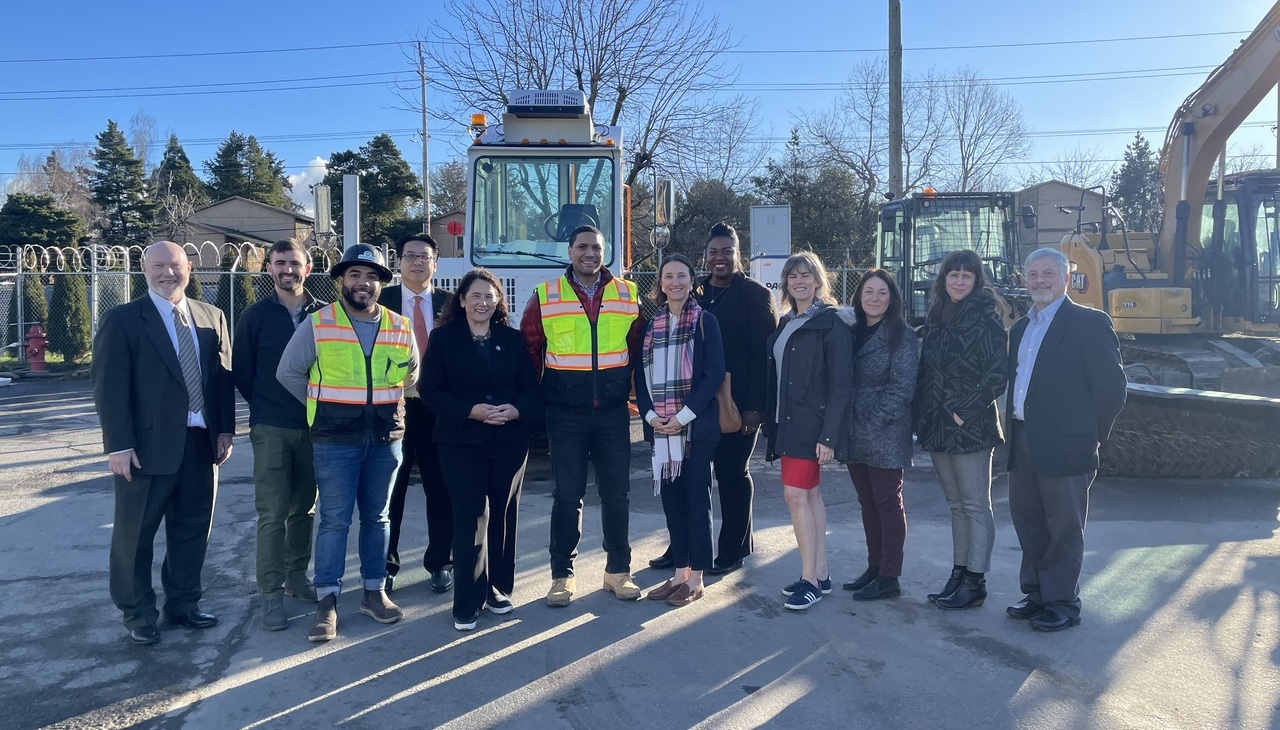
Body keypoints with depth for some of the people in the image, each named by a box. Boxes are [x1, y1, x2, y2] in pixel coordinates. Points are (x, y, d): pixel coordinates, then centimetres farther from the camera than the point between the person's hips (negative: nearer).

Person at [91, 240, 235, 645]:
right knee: (135, 535, 8)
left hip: (201, 442, 4)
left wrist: (225, 429, 3)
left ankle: (184, 603, 30)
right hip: (147, 446, -4)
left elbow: (223, 376, 9)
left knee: (193, 530, 14)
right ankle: (138, 615, 24)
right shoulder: (122, 320, -4)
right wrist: (119, 444, -15)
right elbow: (109, 386, -9)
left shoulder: (211, 317, 8)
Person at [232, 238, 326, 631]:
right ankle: (271, 594, 5)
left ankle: (296, 576, 27)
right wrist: (266, 407, 5)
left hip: (313, 426, 2)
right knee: (273, 513, -2)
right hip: (271, 429, -2)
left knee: (304, 508, 12)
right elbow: (241, 371, 3)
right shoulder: (255, 317, -1)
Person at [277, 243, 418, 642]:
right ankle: (327, 602, 8)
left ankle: (375, 592, 22)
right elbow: (289, 373, 2)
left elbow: (411, 374, 19)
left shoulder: (400, 327, 4)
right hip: (335, 440, -3)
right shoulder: (316, 324, -4)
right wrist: (323, 405, 4)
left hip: (385, 438, 3)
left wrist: (387, 404, 11)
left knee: (377, 516, 12)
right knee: (334, 518, -1)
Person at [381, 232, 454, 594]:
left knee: (440, 489, 8)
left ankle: (439, 563, 22)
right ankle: (385, 565, 21)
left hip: (438, 407, 1)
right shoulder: (381, 301, 2)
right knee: (390, 490, 8)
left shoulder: (450, 304, 5)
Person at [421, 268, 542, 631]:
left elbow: (531, 389, 5)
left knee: (503, 516, 10)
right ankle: (467, 602, 5)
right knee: (471, 518, -5)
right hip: (461, 442, -3)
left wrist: (514, 410, -16)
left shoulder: (513, 340, 8)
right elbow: (431, 391, -5)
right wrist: (472, 411, -18)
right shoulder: (443, 338, 1)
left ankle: (498, 589, 25)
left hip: (510, 441, 3)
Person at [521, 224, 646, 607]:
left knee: (616, 492, 8)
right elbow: (529, 350, 4)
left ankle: (618, 570, 22)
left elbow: (638, 346, 12)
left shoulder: (628, 295, 5)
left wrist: (628, 387, 6)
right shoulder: (544, 296, 0)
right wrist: (537, 398, 2)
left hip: (613, 411, 2)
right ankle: (562, 575, 15)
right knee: (567, 494, 3)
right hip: (565, 413, -2)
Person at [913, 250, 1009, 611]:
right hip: (937, 426, 7)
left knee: (975, 505, 0)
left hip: (970, 426, -7)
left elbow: (998, 374, -12)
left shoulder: (986, 318, -7)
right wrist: (923, 416, 7)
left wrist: (965, 411, -16)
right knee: (956, 504, 13)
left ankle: (975, 581, 6)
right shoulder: (936, 318, 13)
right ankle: (958, 573, 21)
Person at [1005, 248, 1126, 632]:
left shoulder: (1089, 323, -7)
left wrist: (1092, 436, -4)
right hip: (1022, 441, 7)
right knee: (1027, 519, 14)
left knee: (1064, 526, 3)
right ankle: (1036, 593, 27)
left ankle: (1063, 603, 15)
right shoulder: (1020, 328, 16)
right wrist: (1014, 432, 10)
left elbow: (1111, 385, -8)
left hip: (1064, 444, -7)